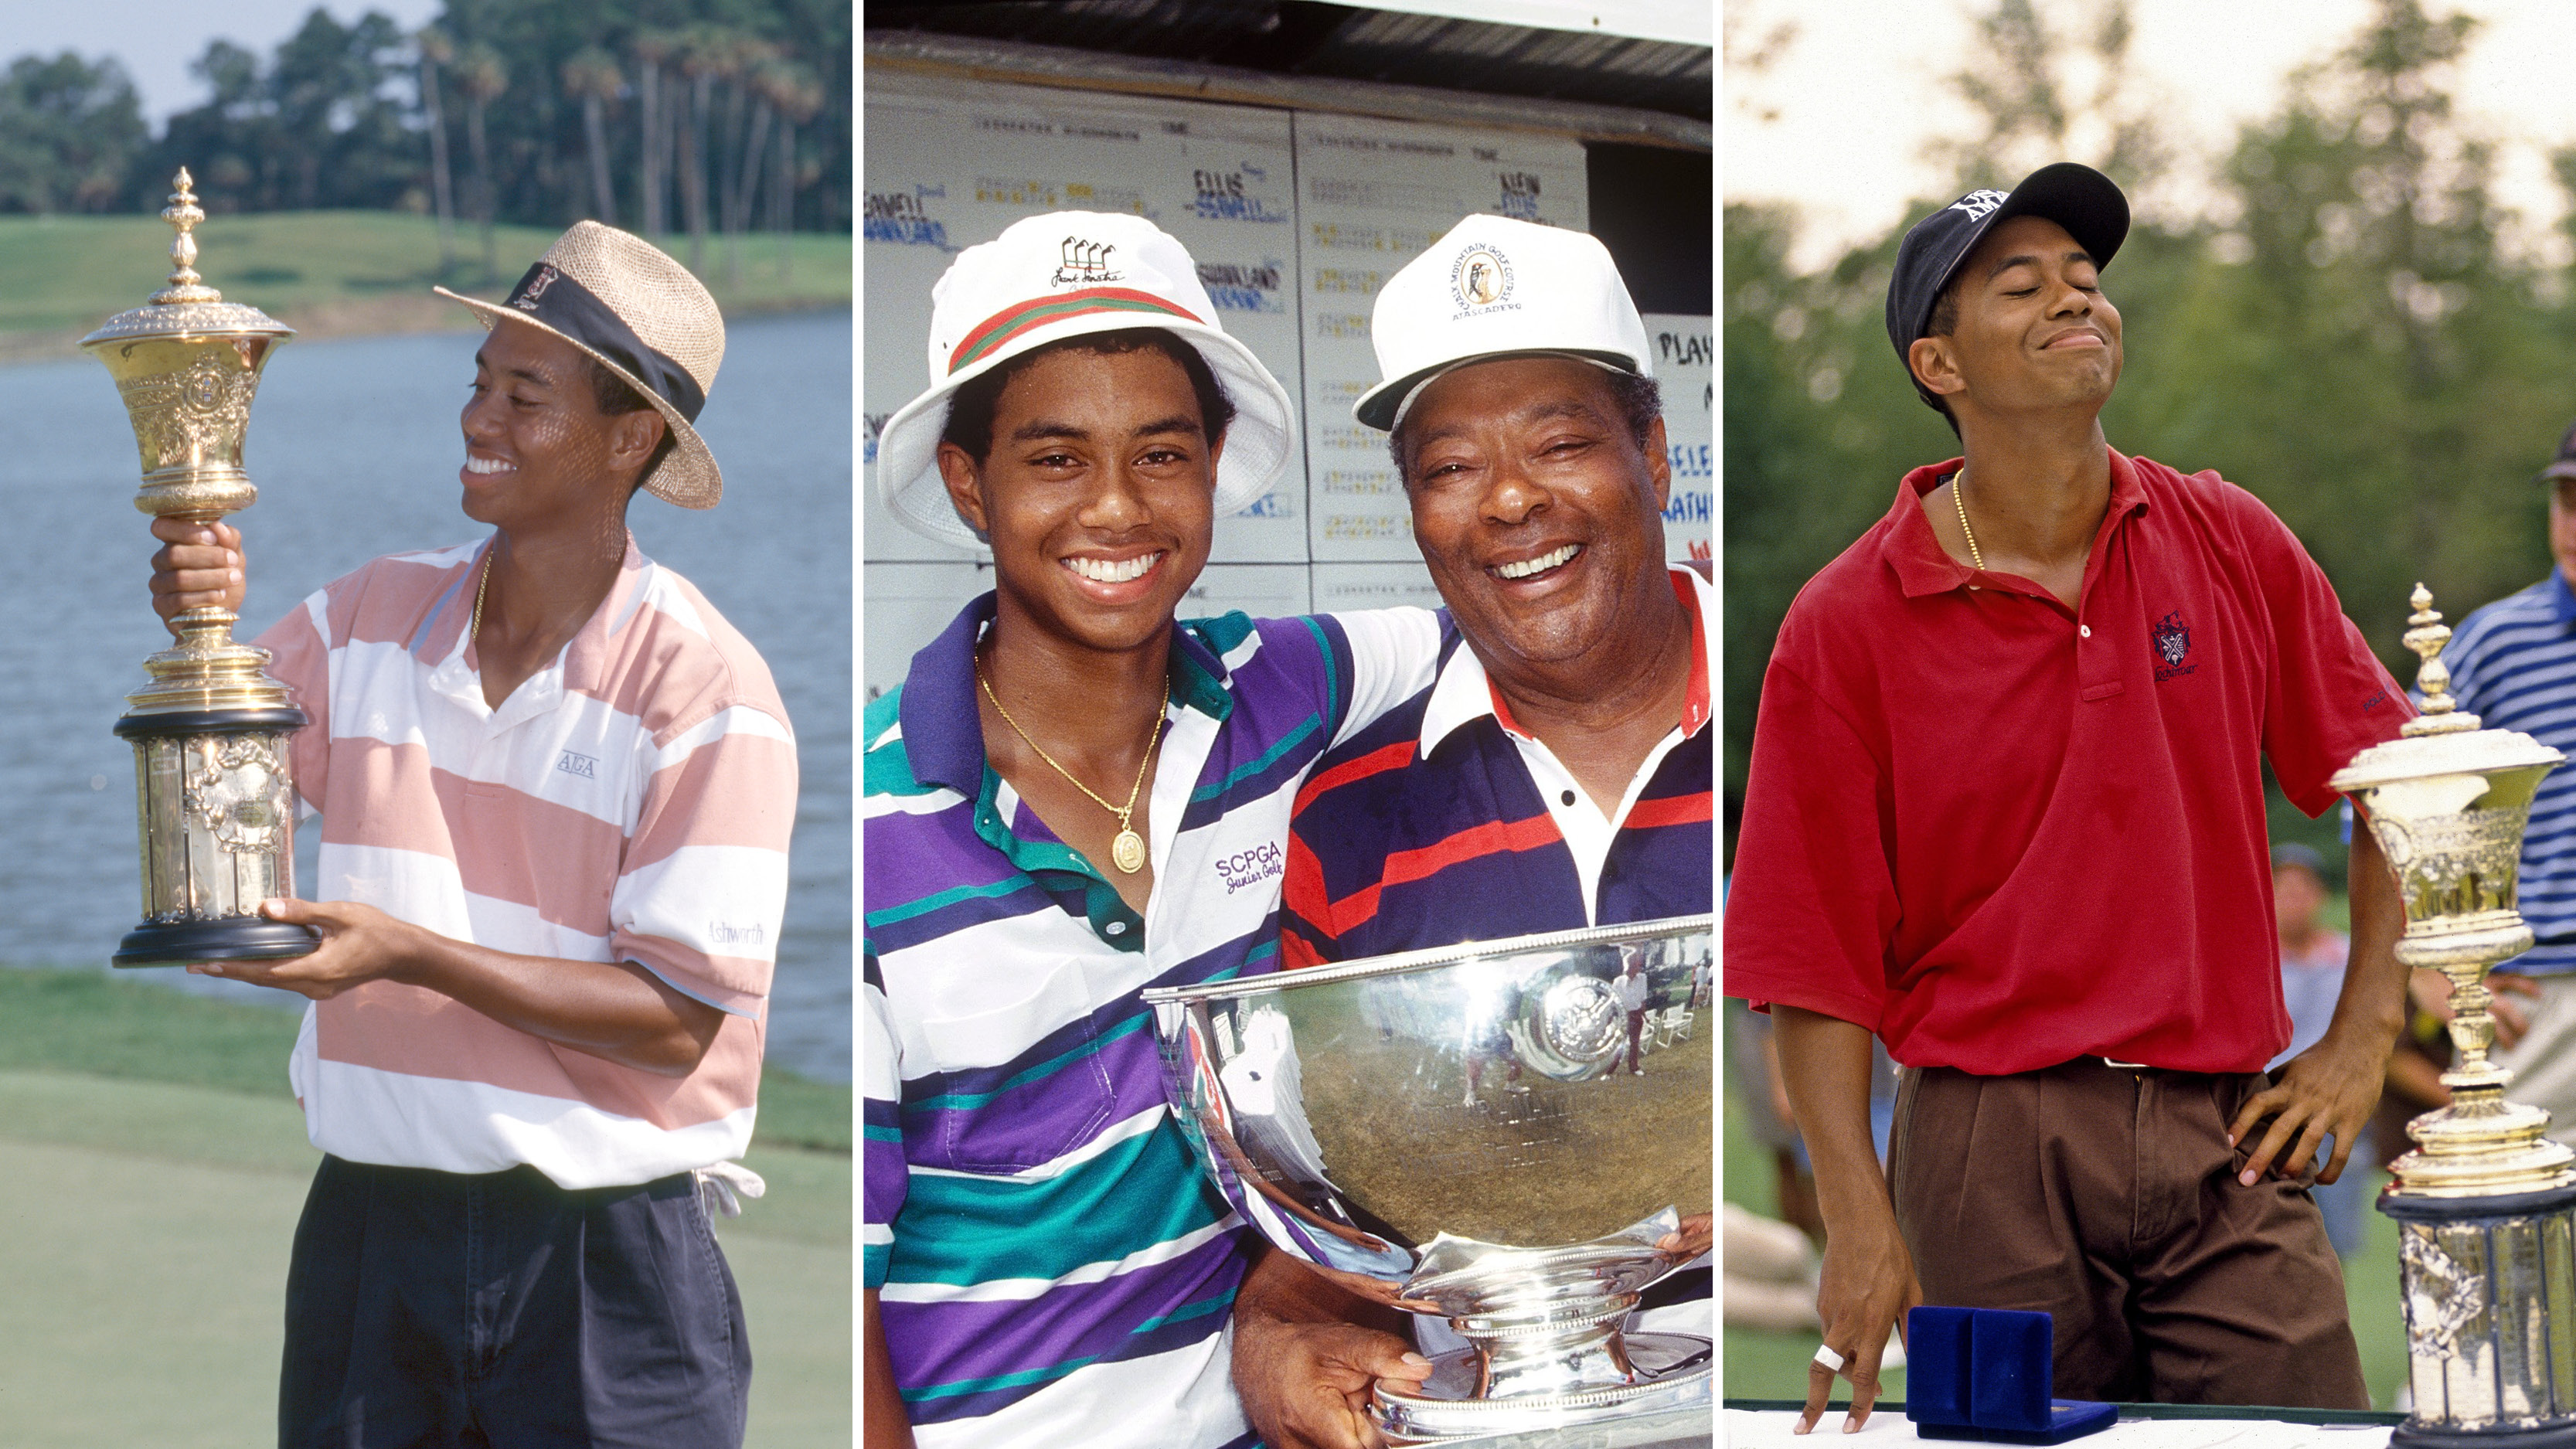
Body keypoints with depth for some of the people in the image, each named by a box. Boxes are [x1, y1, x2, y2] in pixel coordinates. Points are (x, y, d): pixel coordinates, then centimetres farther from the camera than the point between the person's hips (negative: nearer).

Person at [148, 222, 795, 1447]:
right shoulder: (374, 616, 6)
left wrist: (409, 953, -22)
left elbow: (679, 1019, -14)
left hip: (603, 1265, -4)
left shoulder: (706, 694, -10)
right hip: (370, 1228, 4)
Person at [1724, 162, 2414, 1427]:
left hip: (2225, 1134, 2)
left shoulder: (2231, 548, 6)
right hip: (1990, 1147, -2)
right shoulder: (1846, 626, -2)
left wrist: (2361, 1040, 6)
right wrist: (1860, 1221, -10)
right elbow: (1813, 955, -3)